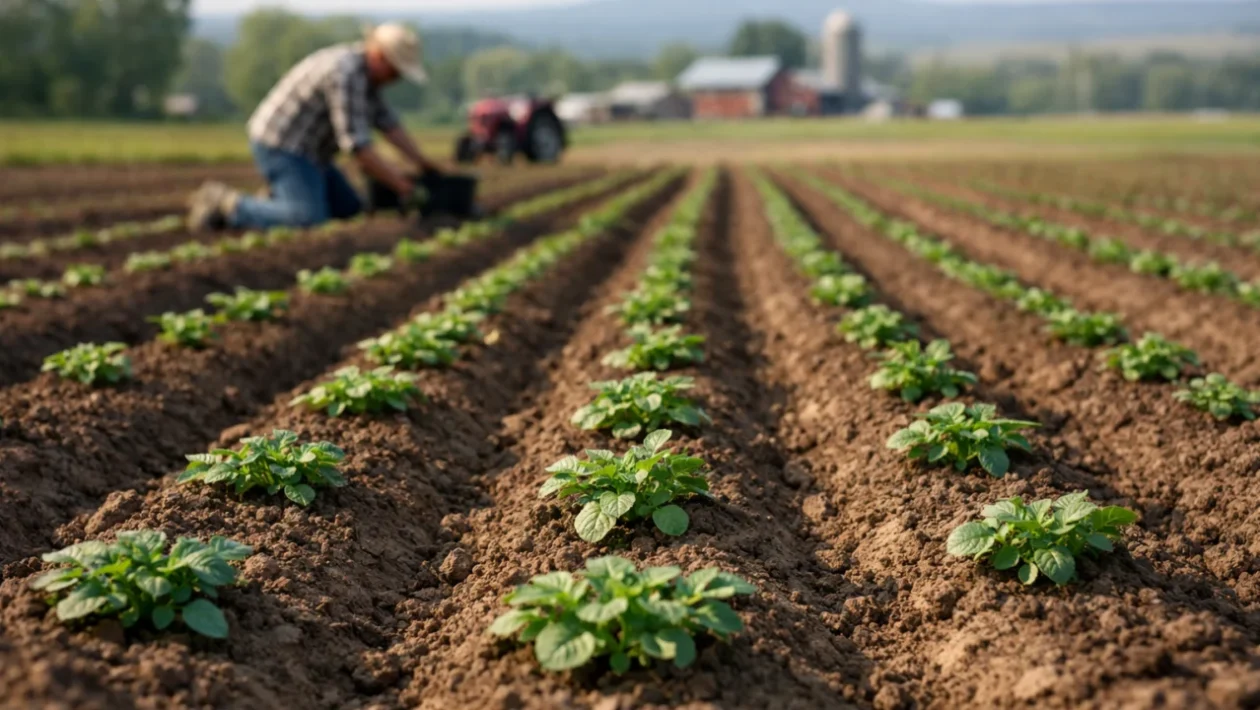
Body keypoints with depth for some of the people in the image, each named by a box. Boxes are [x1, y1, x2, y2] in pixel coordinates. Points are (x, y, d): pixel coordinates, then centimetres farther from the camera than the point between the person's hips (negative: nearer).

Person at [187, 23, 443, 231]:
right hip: (280, 146, -11)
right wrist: (398, 185, -21)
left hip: (298, 148, 11)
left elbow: (386, 120, 12)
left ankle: (274, 202, 13)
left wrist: (421, 164, 7)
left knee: (351, 210, 10)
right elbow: (357, 145, -28)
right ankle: (226, 204, -10)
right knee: (309, 220, -24)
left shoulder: (364, 70, 8)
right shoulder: (345, 74, -24)